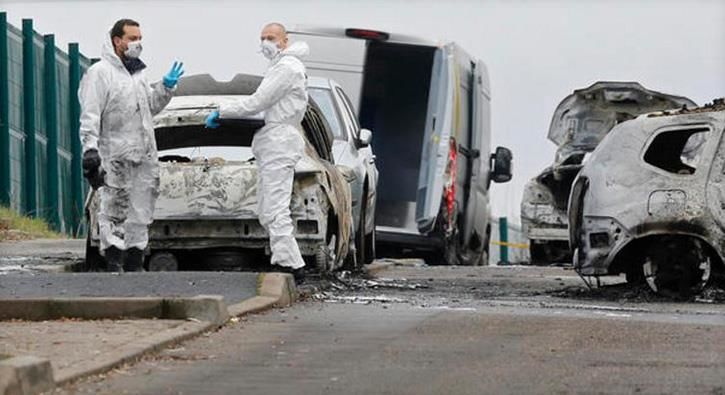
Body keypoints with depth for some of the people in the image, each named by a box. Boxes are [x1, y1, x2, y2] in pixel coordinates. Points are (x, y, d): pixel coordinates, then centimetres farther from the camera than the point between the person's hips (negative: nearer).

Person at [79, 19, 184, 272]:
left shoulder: (137, 73, 19)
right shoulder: (100, 73, -6)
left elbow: (151, 106, 29)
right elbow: (90, 115, -12)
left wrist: (166, 87, 13)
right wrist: (90, 147, -22)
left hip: (144, 156, 8)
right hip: (116, 159, -8)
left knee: (140, 215, 9)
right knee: (115, 213, -8)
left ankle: (134, 265, 16)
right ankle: (114, 265, -7)